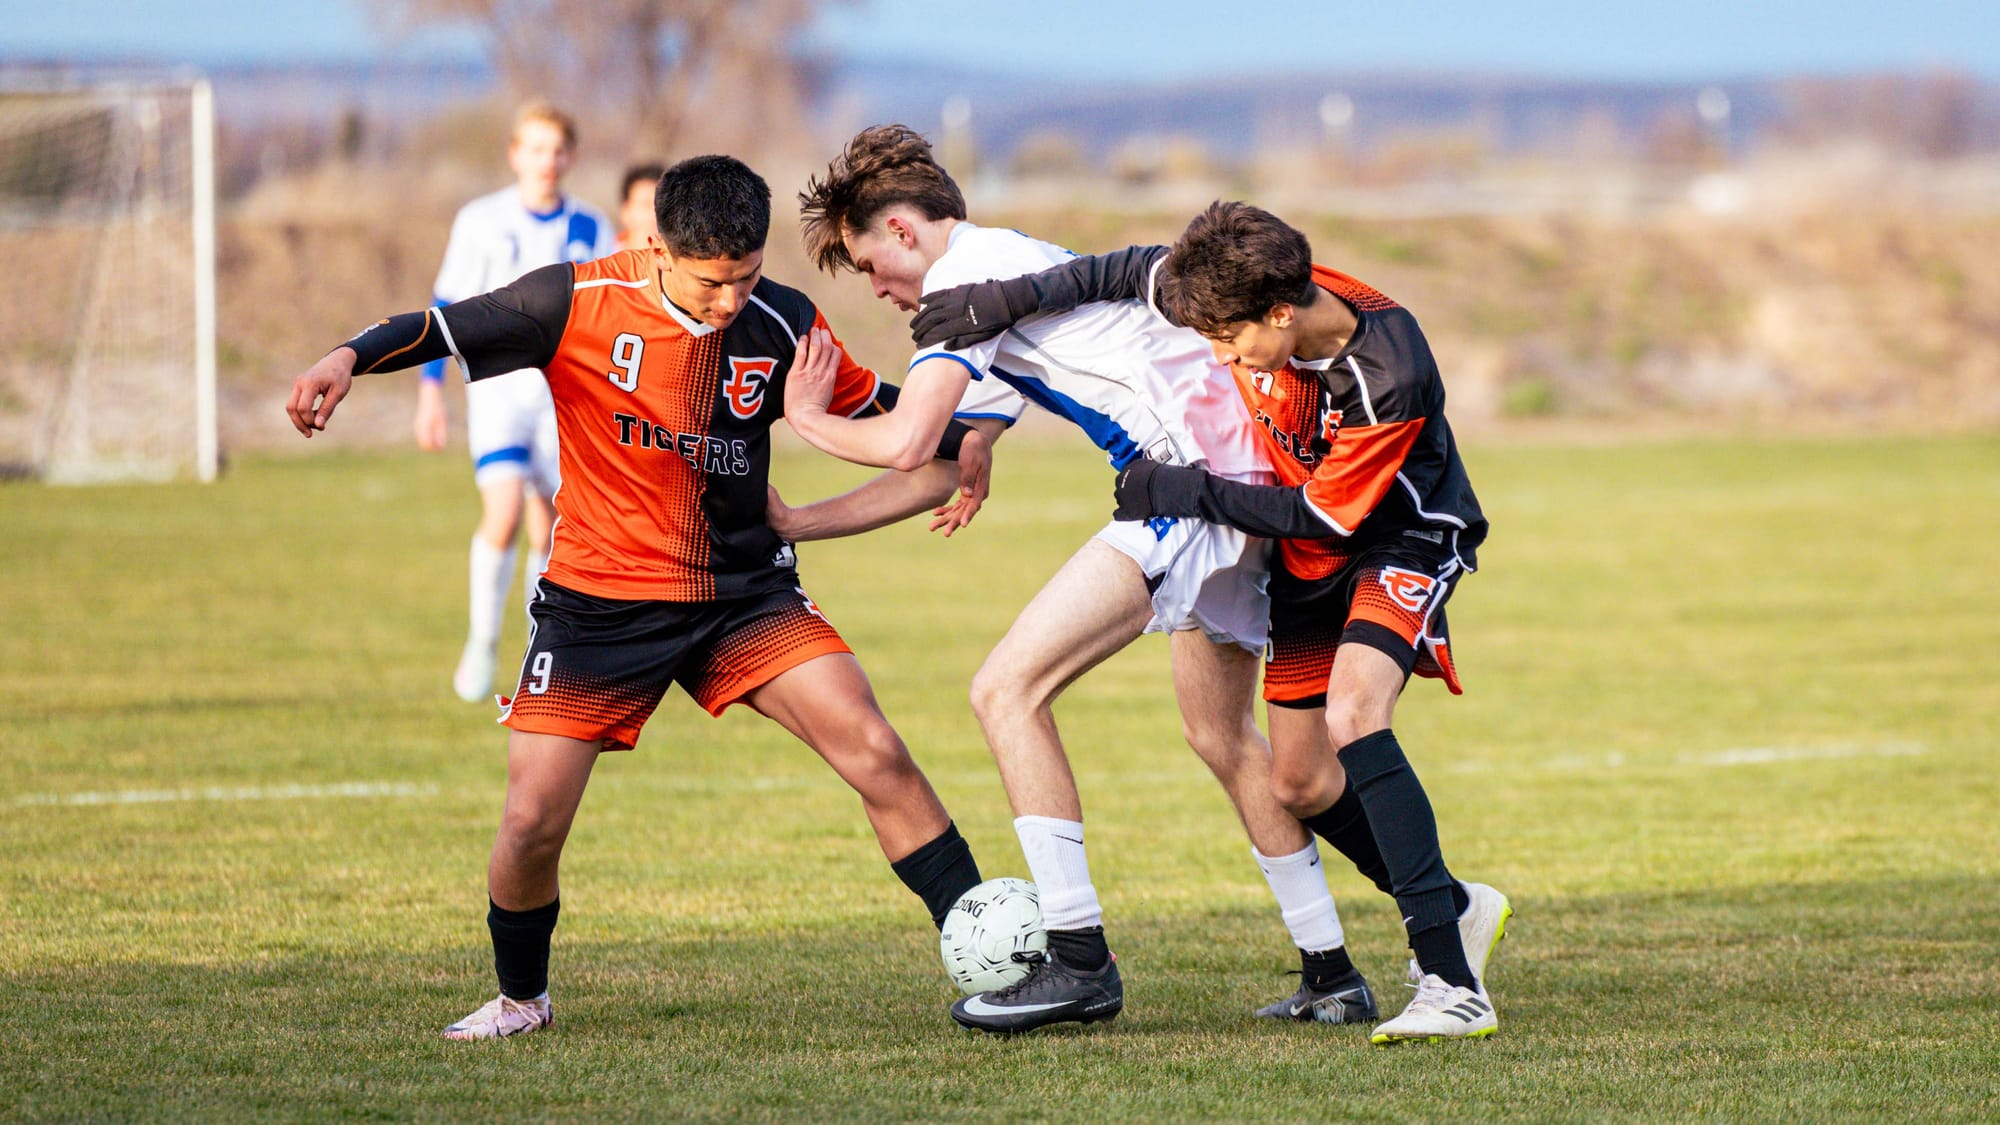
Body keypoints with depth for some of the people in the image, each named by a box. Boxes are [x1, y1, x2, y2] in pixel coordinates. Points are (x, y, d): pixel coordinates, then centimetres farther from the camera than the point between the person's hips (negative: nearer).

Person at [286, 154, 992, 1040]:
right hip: (597, 601, -1)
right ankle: (521, 998, 23)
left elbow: (867, 408, 10)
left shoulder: (782, 325, -6)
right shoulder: (579, 302, -13)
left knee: (876, 755, -16)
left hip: (743, 592, 1)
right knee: (531, 824, -6)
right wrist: (352, 356, -24)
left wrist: (959, 438, -7)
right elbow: (448, 328, -8)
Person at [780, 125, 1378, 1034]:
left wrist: (807, 416, 5)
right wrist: (794, 522, 32)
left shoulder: (968, 274, -5)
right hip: (1249, 476, 10)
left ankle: (1077, 958, -12)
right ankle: (1332, 975, 31)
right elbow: (941, 473, 31)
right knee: (1219, 734, 25)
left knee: (1008, 690, -10)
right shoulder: (1005, 266, 27)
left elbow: (904, 441, -15)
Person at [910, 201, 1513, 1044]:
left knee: (1351, 716, -32)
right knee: (1301, 784, 6)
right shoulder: (1256, 295, -18)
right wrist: (1017, 297, -10)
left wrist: (1185, 493, -23)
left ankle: (1453, 984, -34)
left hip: (1403, 540, -7)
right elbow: (1133, 272, 0)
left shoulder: (1391, 374, -34)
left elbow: (1325, 512, -26)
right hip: (1310, 556, 7)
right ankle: (1454, 909, 31)